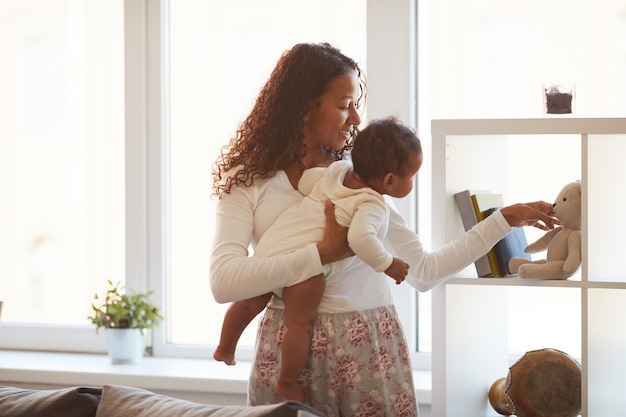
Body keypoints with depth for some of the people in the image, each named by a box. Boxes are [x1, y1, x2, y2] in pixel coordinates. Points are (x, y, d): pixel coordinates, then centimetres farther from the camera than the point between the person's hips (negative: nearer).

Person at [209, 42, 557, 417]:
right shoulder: (248, 183, -1)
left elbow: (423, 271, 10)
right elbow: (223, 282, -16)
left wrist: (505, 220, 9)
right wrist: (324, 253, -18)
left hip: (368, 353, 3)